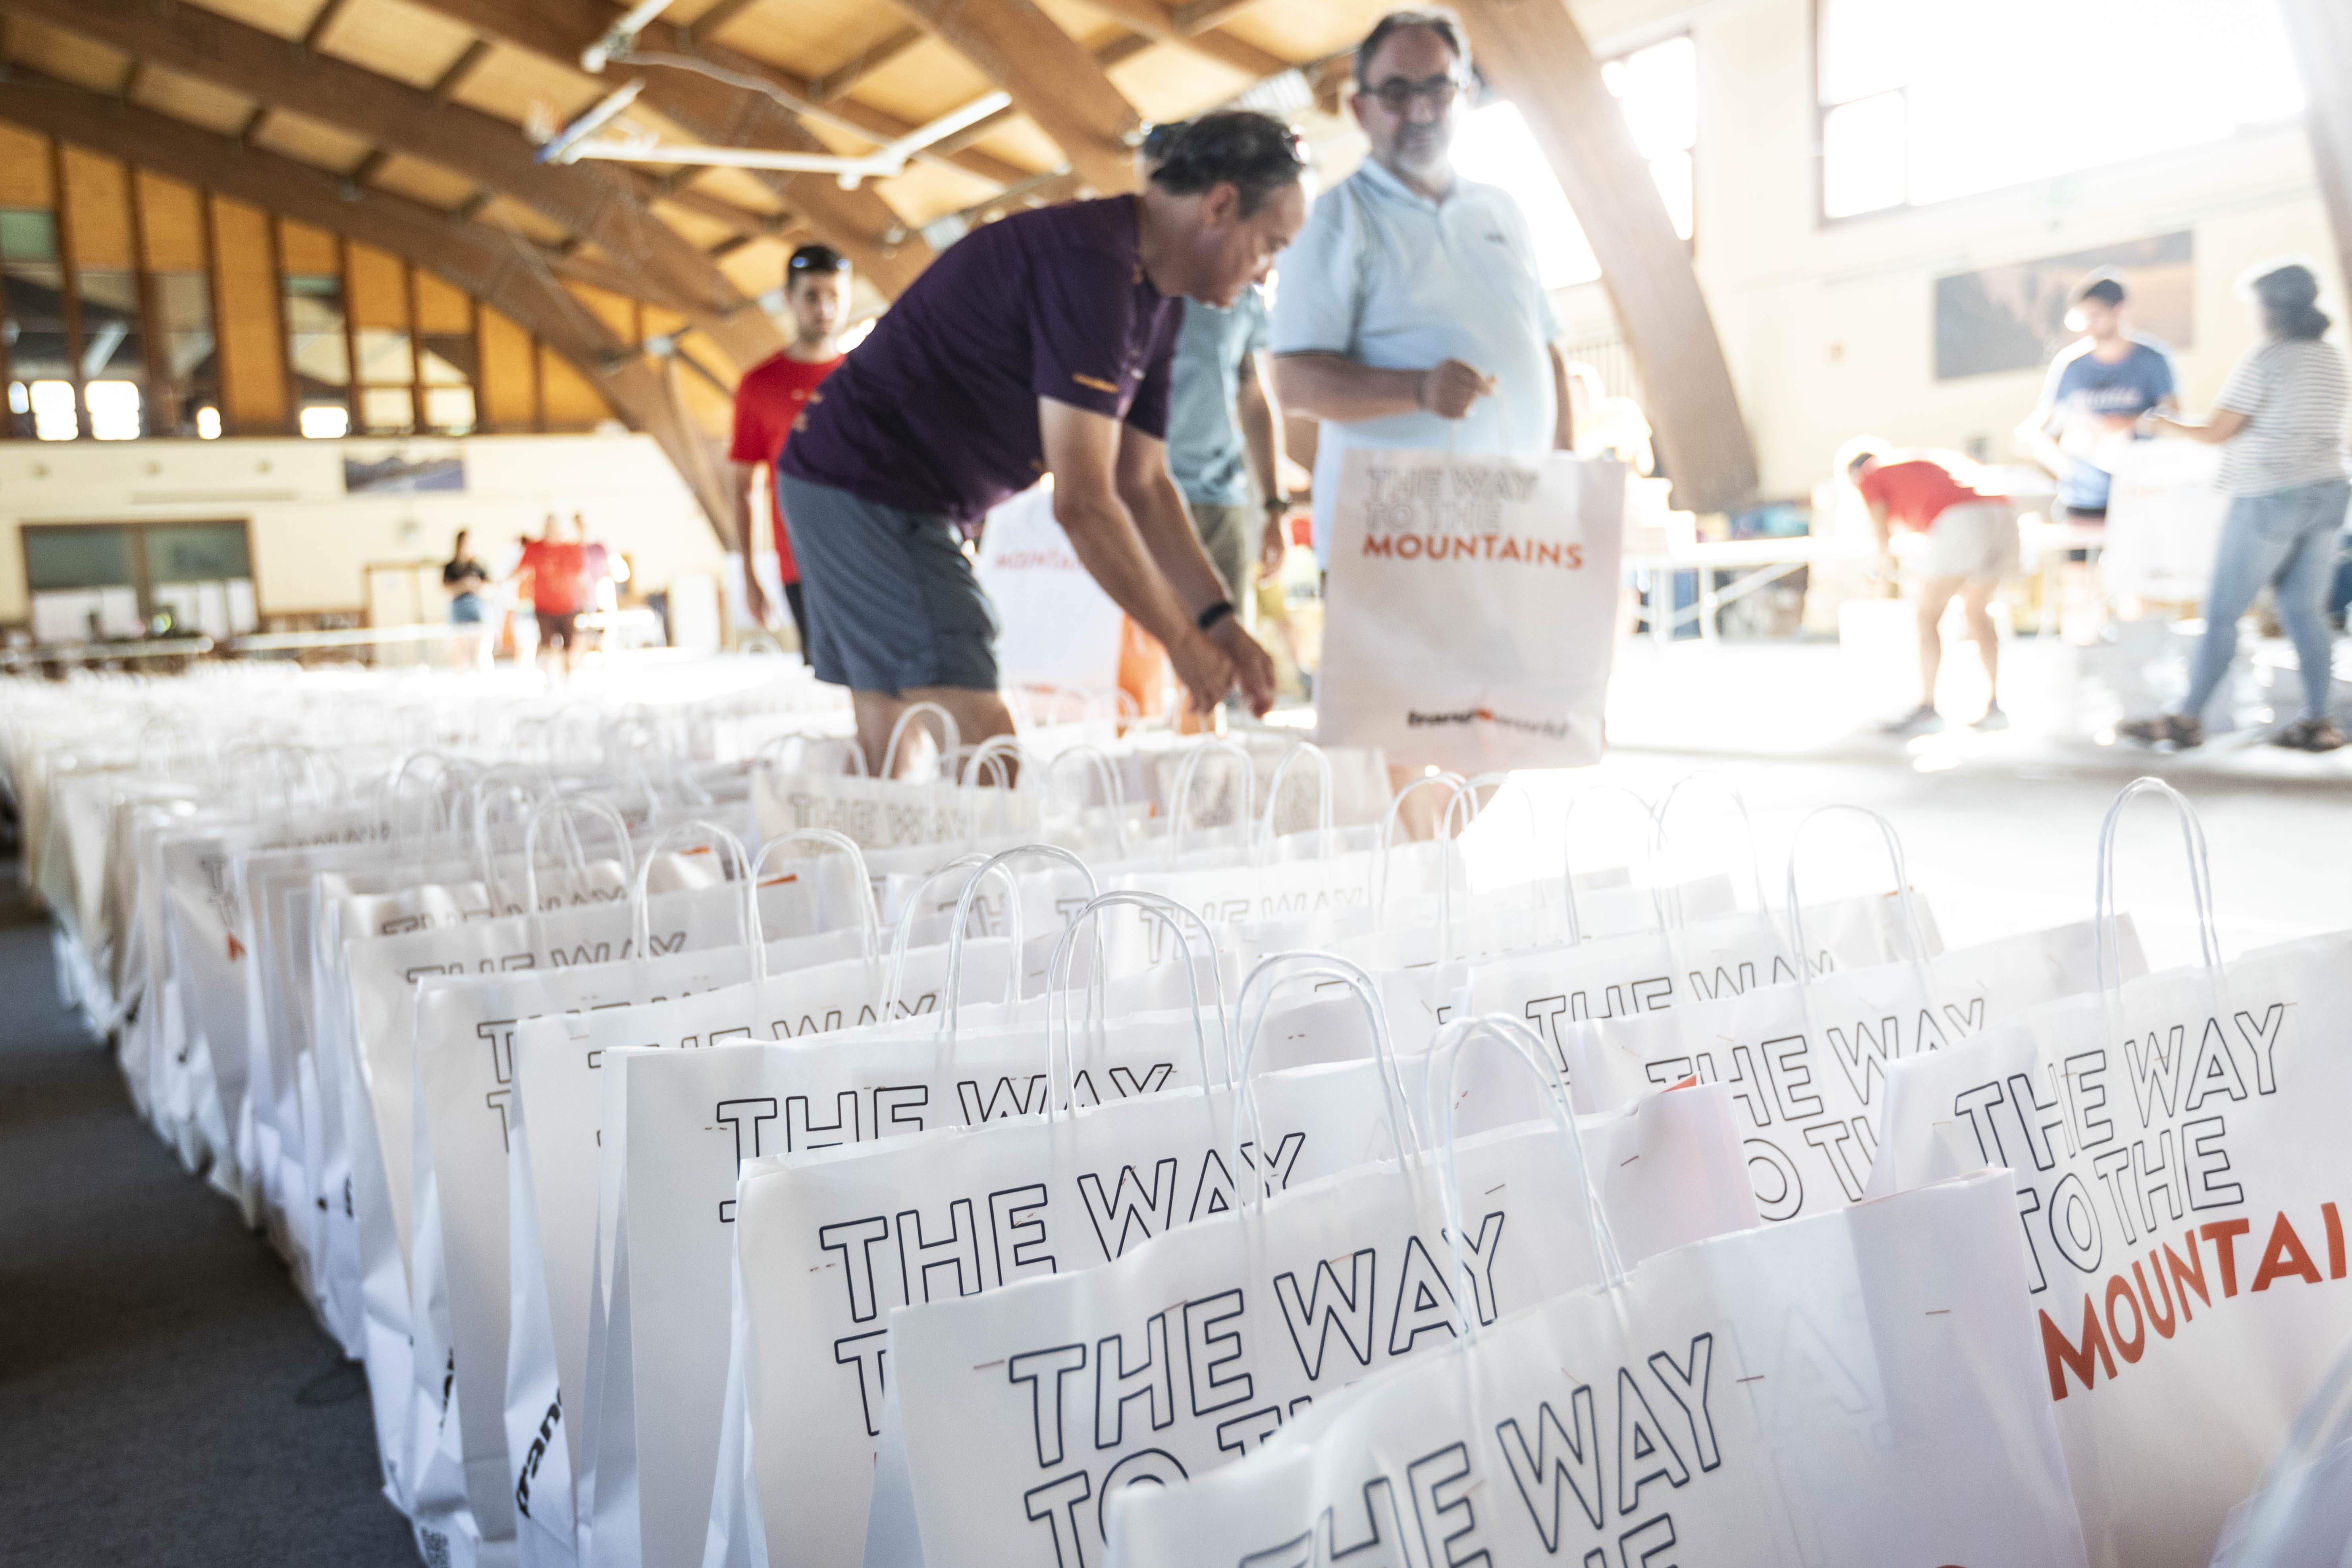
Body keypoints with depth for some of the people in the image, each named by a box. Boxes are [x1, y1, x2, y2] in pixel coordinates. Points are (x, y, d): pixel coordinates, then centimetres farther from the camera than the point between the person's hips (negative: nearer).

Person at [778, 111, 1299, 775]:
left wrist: (1220, 621, 3)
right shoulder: (1089, 263, -22)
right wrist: (1184, 640, -15)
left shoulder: (1154, 299, 10)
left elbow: (1142, 485, 13)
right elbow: (1083, 502, -24)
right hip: (868, 490, -11)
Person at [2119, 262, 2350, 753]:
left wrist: (2169, 426, 4)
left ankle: (2187, 719, 2)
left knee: (2221, 614, -2)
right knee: (2305, 611, 10)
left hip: (2270, 499, -8)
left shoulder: (2265, 358, -13)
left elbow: (2217, 432, -12)